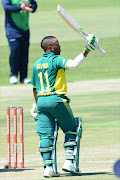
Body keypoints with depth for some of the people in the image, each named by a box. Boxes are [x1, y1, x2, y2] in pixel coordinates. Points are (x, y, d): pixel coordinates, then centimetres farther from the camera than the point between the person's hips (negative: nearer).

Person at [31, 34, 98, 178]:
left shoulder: (37, 64, 14)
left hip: (41, 101, 6)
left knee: (45, 135, 4)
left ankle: (48, 166, -2)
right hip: (56, 100, -6)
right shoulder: (56, 60, -8)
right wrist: (86, 51, -22)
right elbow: (74, 64, -26)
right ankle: (69, 162, -2)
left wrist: (37, 105, 29)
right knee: (71, 129, 8)